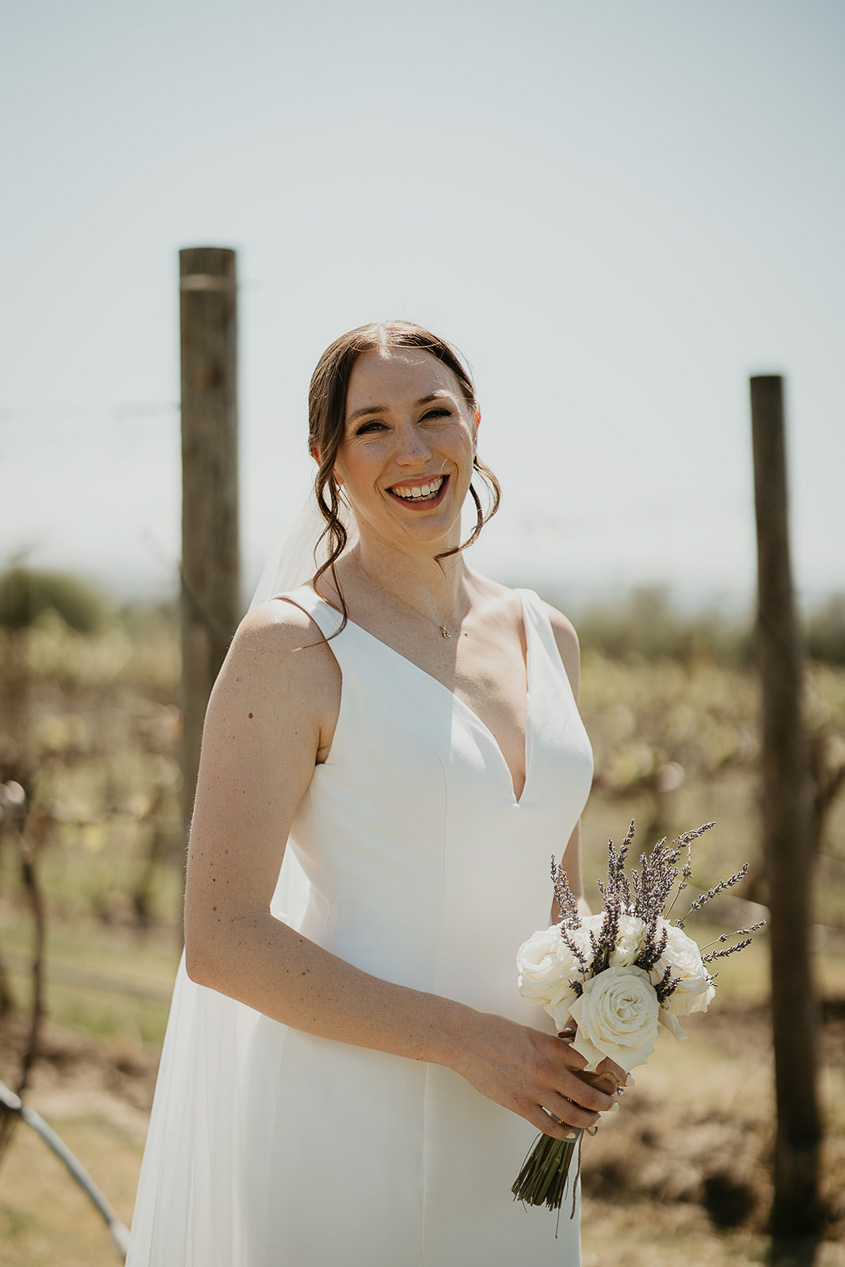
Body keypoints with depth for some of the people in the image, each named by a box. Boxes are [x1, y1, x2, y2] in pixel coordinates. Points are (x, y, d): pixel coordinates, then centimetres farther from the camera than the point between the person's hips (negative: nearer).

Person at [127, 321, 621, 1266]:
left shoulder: (545, 637, 7)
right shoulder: (293, 645, -12)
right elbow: (221, 942, -17)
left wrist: (584, 1054, 2)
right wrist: (468, 1040, -17)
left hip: (505, 1145, 6)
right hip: (343, 1133, -5)